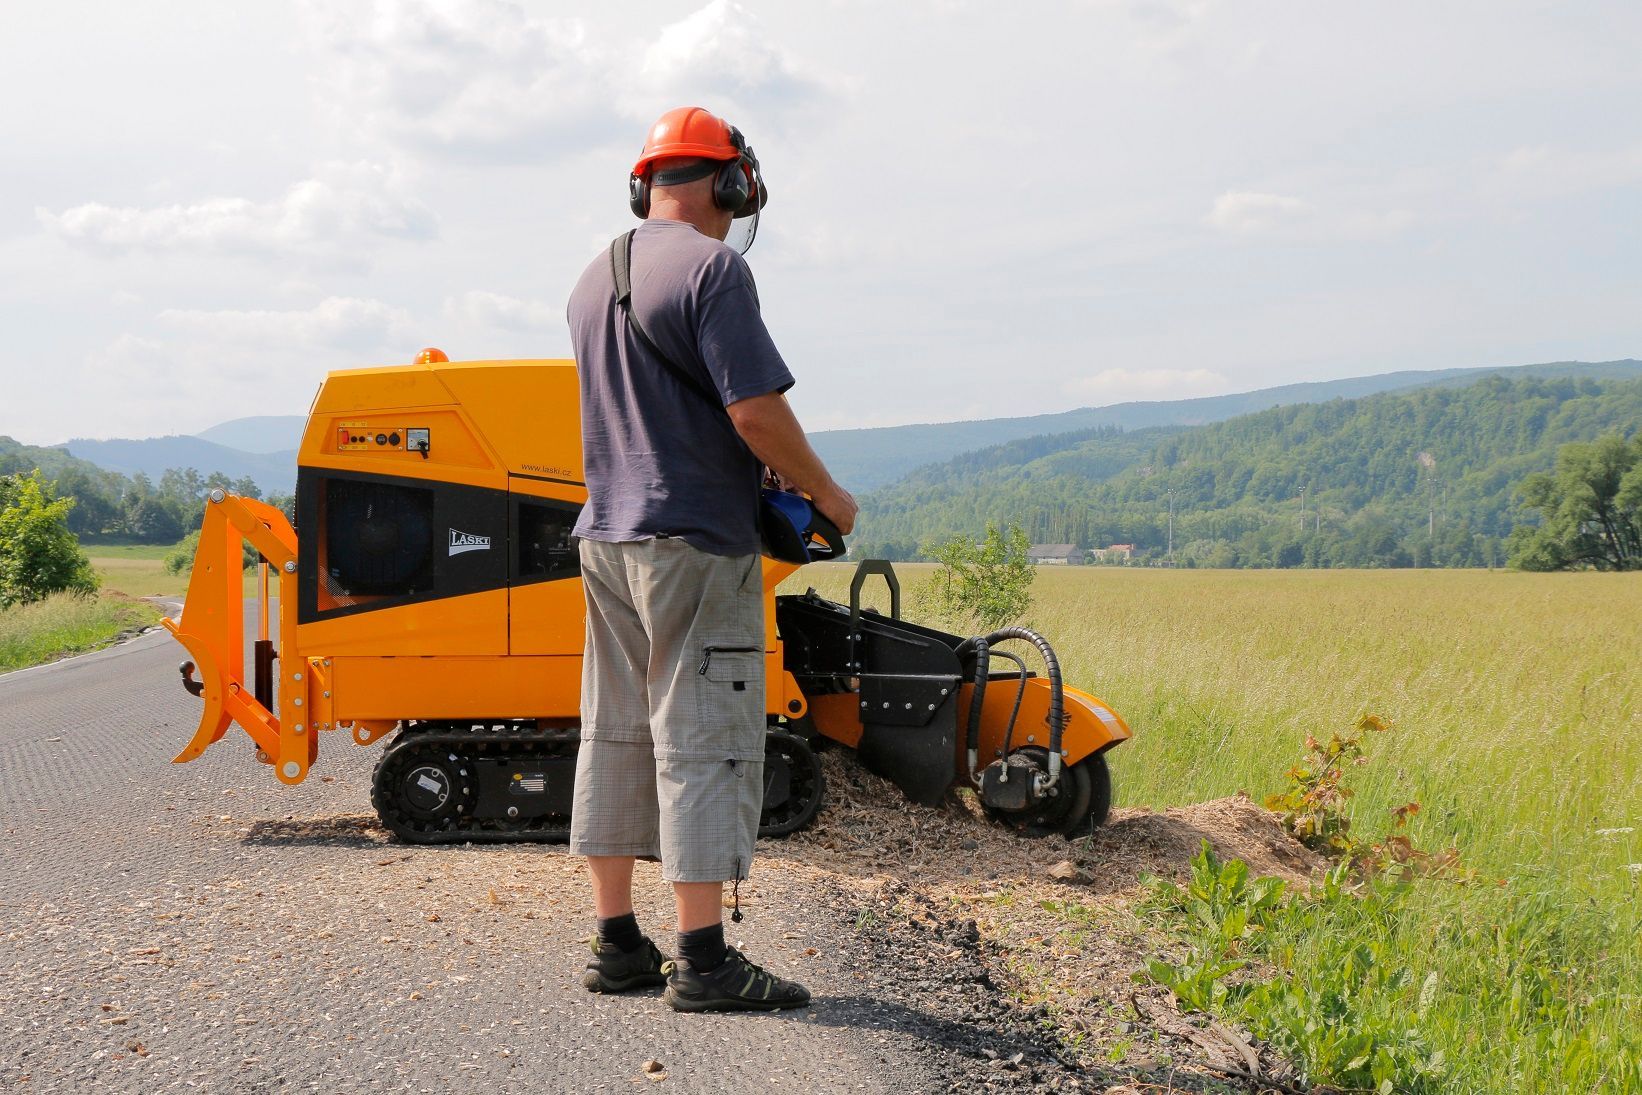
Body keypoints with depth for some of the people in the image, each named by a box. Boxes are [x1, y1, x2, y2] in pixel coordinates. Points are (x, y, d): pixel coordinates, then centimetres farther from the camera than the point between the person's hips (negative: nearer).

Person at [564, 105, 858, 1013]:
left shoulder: (594, 280, 14)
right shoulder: (709, 267, -12)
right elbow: (757, 409, -19)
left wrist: (756, 472, 21)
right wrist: (825, 496, -5)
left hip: (607, 534, 8)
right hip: (695, 541, -8)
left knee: (616, 735, 11)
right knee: (704, 742, -5)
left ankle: (618, 945, 17)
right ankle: (702, 959, -3)